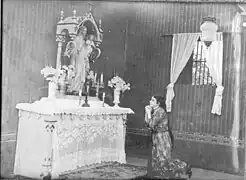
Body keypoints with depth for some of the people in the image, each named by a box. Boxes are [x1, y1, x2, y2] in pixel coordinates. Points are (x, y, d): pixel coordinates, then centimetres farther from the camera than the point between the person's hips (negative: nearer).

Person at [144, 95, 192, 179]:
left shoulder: (160, 112, -19)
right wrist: (146, 112, 0)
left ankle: (185, 167, 9)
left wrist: (149, 112, -15)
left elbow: (151, 125, -23)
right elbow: (147, 124, 8)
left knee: (164, 160, -4)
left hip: (162, 138, -9)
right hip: (156, 138, 9)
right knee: (155, 159, 12)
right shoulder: (154, 112, 8)